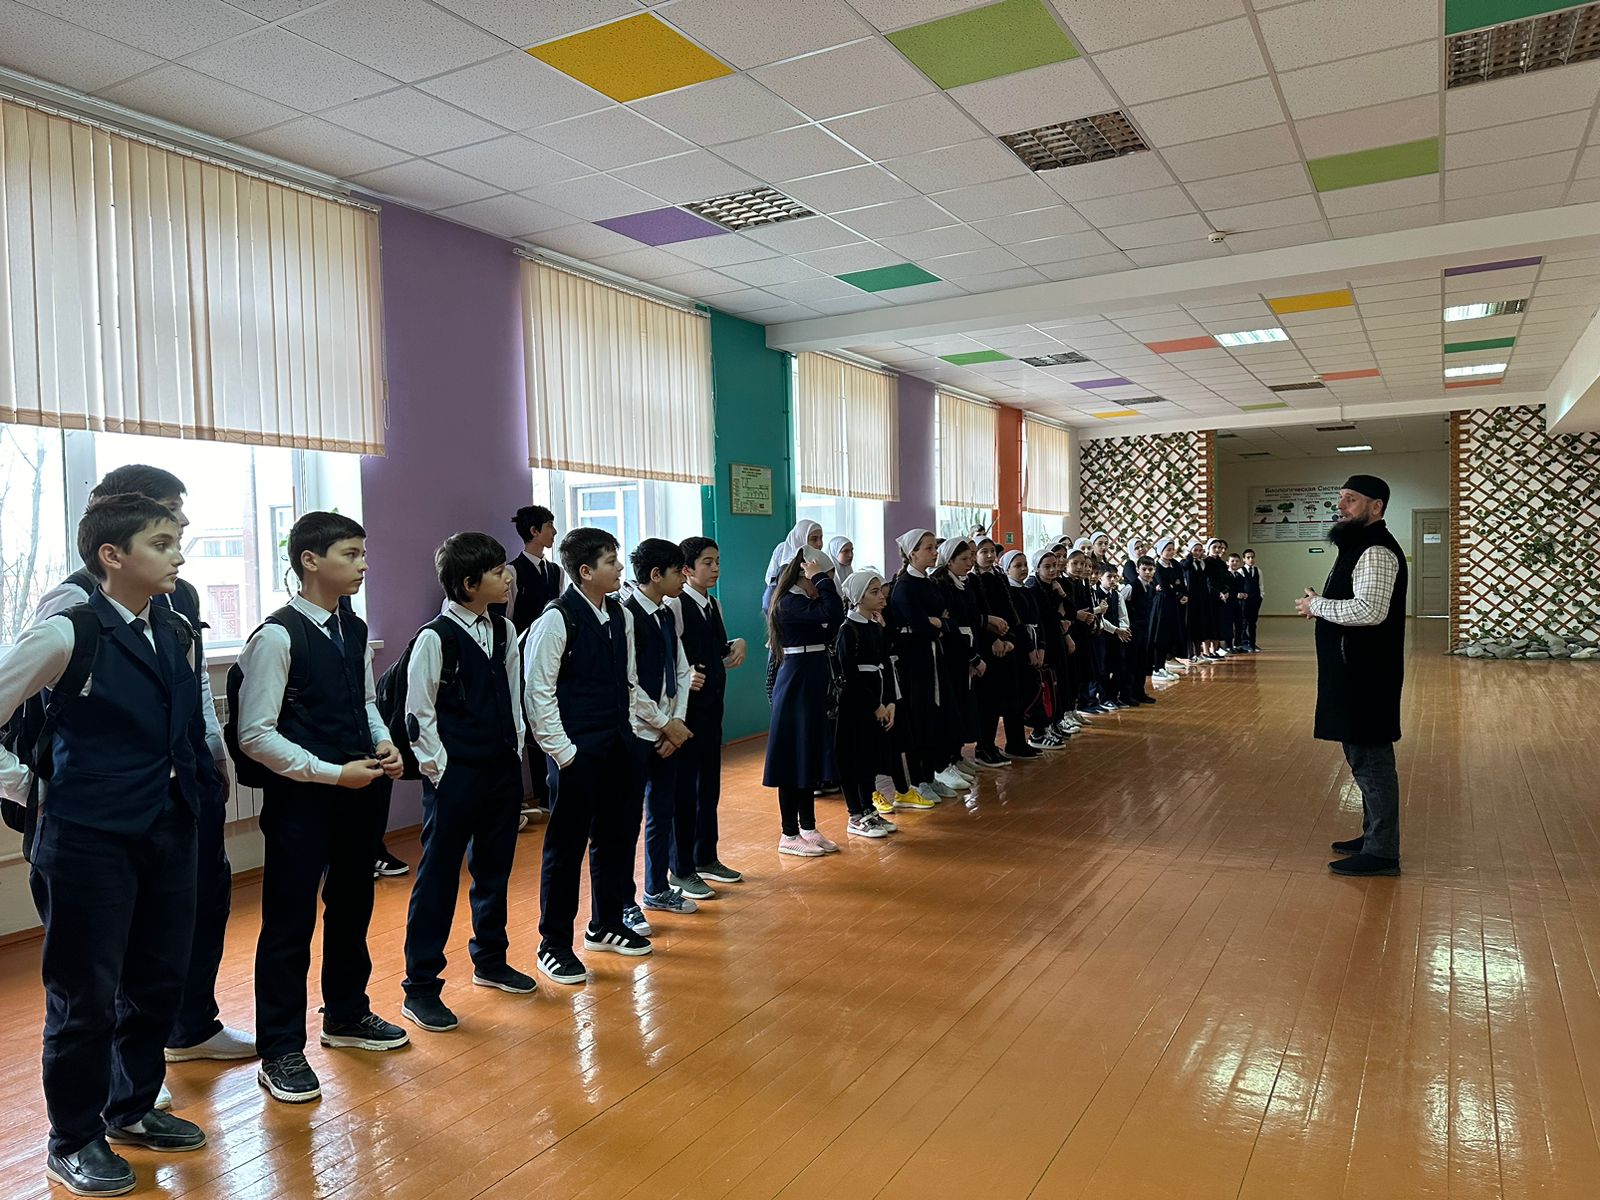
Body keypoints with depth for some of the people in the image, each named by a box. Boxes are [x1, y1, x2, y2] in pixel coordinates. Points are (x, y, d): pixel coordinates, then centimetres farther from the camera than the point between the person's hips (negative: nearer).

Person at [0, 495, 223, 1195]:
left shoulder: (179, 633, 6)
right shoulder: (68, 635, -14)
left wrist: (202, 773, 11)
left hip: (169, 833, 6)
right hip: (89, 840, -6)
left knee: (159, 981, 16)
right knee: (85, 994, 7)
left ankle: (132, 1110, 38)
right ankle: (74, 1140, 28)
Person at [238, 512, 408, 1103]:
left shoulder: (355, 630, 6)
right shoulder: (278, 636, -16)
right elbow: (256, 734, -17)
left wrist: (383, 744, -2)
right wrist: (333, 773, -19)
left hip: (359, 791, 8)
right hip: (300, 798, -7)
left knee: (352, 906, 20)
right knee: (290, 923, 3)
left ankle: (346, 1015, 40)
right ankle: (281, 1052, 19)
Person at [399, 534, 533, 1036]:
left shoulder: (504, 630, 5)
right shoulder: (435, 637, -14)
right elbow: (418, 715, -11)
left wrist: (516, 751, 10)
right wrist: (440, 769, -11)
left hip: (503, 770, 7)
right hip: (455, 776, -6)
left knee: (494, 870, 18)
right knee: (438, 880, 3)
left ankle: (490, 960, 36)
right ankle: (421, 988, 15)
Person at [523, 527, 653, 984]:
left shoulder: (620, 615, 7)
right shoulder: (557, 619, -14)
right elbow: (537, 691, -14)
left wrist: (632, 730, 11)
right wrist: (563, 751, -14)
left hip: (618, 748, 7)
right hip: (579, 752, -7)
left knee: (613, 837, 17)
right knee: (566, 846, 2)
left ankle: (605, 926, 35)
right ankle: (554, 944, 17)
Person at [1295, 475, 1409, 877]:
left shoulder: (1376, 551, -17)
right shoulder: (1358, 546, 16)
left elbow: (1369, 609, -30)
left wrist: (1317, 606, -18)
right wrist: (1320, 605, 8)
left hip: (1366, 675, -11)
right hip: (1354, 672, 11)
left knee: (1370, 759, -4)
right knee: (1365, 757, 18)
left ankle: (1382, 853, 4)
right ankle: (1374, 836, 29)